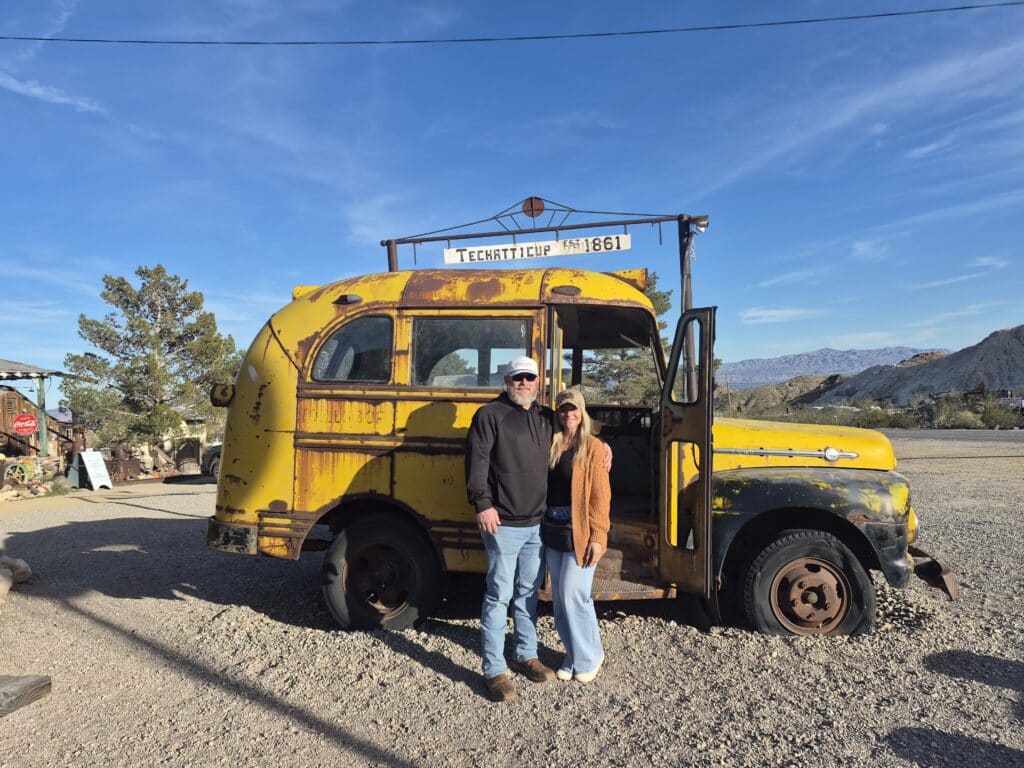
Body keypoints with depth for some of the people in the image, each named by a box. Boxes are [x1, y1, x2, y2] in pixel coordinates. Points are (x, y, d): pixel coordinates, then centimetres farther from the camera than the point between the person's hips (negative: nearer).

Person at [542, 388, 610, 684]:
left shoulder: (592, 447, -7)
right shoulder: (551, 445, 7)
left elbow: (601, 496, -10)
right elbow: (542, 486, 6)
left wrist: (597, 537, -14)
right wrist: (543, 525, -1)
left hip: (580, 533, -5)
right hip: (552, 530, 5)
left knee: (574, 596, -4)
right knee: (560, 597, 12)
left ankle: (589, 657, 18)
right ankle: (572, 654, 29)